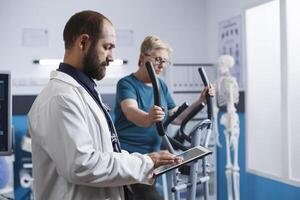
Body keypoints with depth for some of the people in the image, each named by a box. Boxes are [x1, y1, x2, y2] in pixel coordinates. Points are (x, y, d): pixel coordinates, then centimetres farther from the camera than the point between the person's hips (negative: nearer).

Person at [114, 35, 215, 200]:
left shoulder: (161, 85, 10)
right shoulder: (127, 83, -11)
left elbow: (176, 117, 13)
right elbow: (130, 112, -31)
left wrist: (200, 102, -2)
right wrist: (148, 119, -53)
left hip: (151, 157, 8)